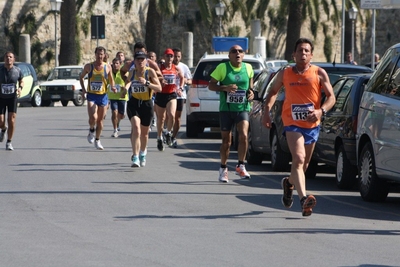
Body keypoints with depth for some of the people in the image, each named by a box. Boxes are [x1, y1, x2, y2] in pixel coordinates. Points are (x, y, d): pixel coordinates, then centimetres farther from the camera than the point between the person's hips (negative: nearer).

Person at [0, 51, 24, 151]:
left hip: (12, 98, 0)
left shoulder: (17, 71, -6)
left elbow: (21, 81, 12)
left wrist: (20, 88, -8)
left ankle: (9, 143, 3)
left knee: (11, 120, -11)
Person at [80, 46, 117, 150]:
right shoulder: (89, 66, -2)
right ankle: (91, 130, 11)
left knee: (100, 120, 8)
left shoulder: (107, 67, 0)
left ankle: (97, 140, 24)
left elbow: (111, 79, 12)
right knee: (93, 118, -20)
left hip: (103, 96, 2)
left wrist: (112, 87, -9)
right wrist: (83, 88, -1)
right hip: (91, 95, -2)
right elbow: (81, 77, 12)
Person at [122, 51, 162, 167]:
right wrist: (126, 87, 6)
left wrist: (147, 83, -27)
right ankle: (135, 157, -27)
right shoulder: (132, 72, 4)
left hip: (147, 104, -1)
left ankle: (143, 153, 44)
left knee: (144, 132, 14)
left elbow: (159, 88, -14)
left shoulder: (150, 72, -8)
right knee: (136, 128, -21)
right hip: (134, 103, 1)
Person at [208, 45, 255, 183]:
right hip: (226, 109, -1)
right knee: (226, 141, 6)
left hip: (243, 108, 1)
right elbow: (211, 85, -2)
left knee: (243, 135, -20)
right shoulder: (222, 67, -5)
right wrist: (225, 88, -19)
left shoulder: (248, 68, 4)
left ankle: (240, 166, -7)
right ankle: (223, 169, 24)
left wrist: (251, 91, 2)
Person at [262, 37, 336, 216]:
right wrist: (267, 111, 2)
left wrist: (321, 111, -21)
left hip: (312, 124, 2)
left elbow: (331, 97, -2)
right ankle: (304, 199, -34)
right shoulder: (285, 74, 2)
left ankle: (289, 183, 49)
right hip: (292, 123, -2)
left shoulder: (319, 73, -2)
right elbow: (273, 92, 17)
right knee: (298, 159, -22)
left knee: (304, 163, 17)